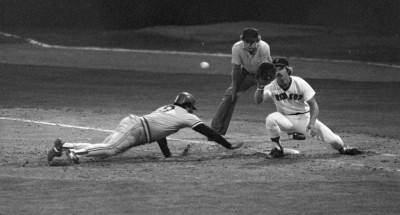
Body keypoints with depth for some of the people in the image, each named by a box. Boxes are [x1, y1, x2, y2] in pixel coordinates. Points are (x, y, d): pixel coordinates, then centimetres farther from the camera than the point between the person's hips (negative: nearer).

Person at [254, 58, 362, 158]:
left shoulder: (300, 83, -15)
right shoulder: (272, 86, -12)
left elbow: (313, 105, -14)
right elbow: (257, 100, -25)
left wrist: (311, 124, -30)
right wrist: (260, 87, -46)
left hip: (305, 117, -1)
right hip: (286, 119, 1)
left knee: (331, 139, -16)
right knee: (270, 119, -33)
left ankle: (342, 148, 21)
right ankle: (277, 148, -10)